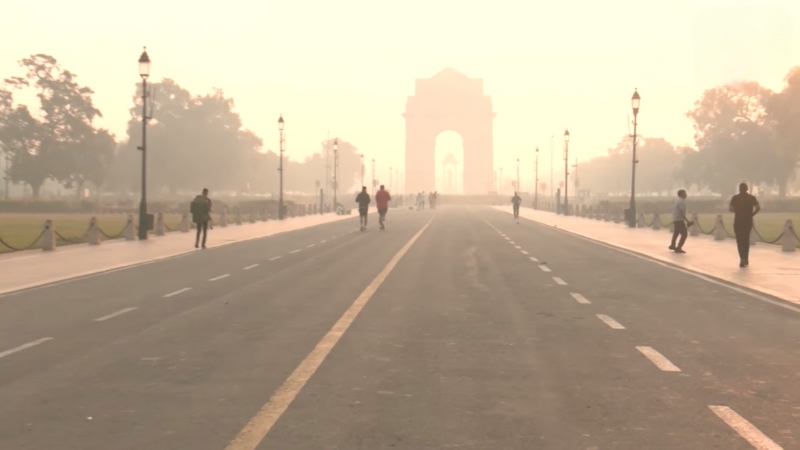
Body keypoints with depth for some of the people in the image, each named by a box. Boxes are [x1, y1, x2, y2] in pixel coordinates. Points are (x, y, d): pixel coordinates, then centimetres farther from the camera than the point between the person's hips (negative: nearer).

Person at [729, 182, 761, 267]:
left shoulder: (735, 198, -4)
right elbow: (758, 208, -10)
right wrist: (752, 214, 2)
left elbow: (731, 209, -9)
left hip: (738, 222, -2)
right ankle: (745, 259, 18)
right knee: (746, 240, 16)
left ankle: (743, 258, -17)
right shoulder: (751, 198, 0)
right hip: (748, 221, 2)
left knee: (740, 241, 0)